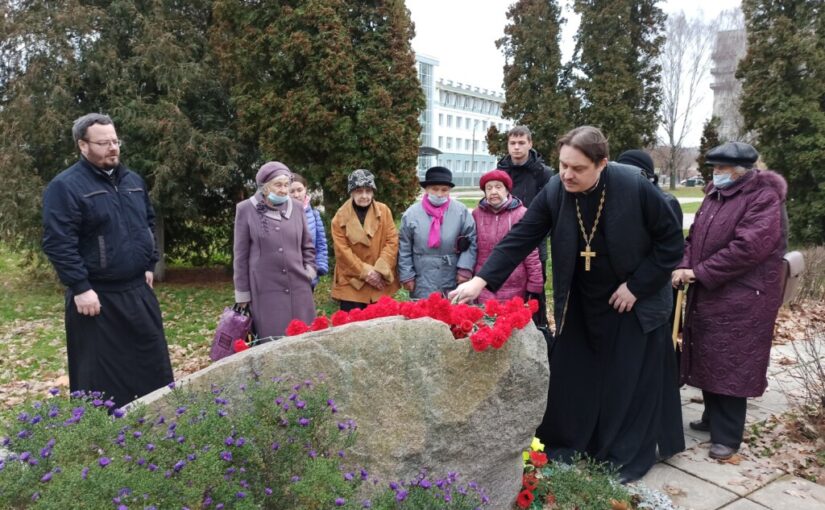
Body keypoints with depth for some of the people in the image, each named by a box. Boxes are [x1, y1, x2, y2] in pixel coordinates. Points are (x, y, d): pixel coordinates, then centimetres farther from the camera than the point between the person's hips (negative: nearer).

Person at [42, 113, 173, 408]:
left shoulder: (133, 181, 10)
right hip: (96, 296, -6)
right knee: (100, 377, 5)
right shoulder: (65, 186, -11)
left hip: (138, 290, 6)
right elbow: (57, 243, -16)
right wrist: (81, 288, -19)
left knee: (154, 361, 15)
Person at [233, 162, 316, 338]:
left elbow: (307, 245, 18)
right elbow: (241, 255, 2)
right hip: (265, 289, -3)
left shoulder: (296, 207, 5)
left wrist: (309, 270, 7)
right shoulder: (246, 209, -3)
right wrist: (242, 293, 2)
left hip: (299, 287, 3)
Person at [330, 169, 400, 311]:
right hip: (351, 284, -1)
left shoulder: (384, 211, 1)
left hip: (381, 283, 2)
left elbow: (392, 242, -2)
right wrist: (365, 271, -14)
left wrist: (379, 270, -12)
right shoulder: (340, 217, -4)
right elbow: (342, 250, -7)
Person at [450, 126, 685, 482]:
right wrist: (481, 280, -28)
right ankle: (565, 451, 26)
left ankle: (624, 459, 25)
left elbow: (671, 242, -13)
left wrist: (637, 286, -16)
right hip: (580, 303, 3)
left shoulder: (635, 187, -23)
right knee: (570, 379, 8)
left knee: (629, 383, 7)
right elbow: (519, 239, -18)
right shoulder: (554, 193, -15)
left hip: (635, 301, -2)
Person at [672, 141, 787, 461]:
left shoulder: (764, 198, -12)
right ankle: (713, 418, 32)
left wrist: (700, 272, -19)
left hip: (740, 300, -8)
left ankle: (727, 436, 10)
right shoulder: (715, 196, 13)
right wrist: (685, 267, -7)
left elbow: (748, 247, -23)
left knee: (730, 366, -2)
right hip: (706, 296, 8)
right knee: (708, 361, 15)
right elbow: (695, 237, 13)